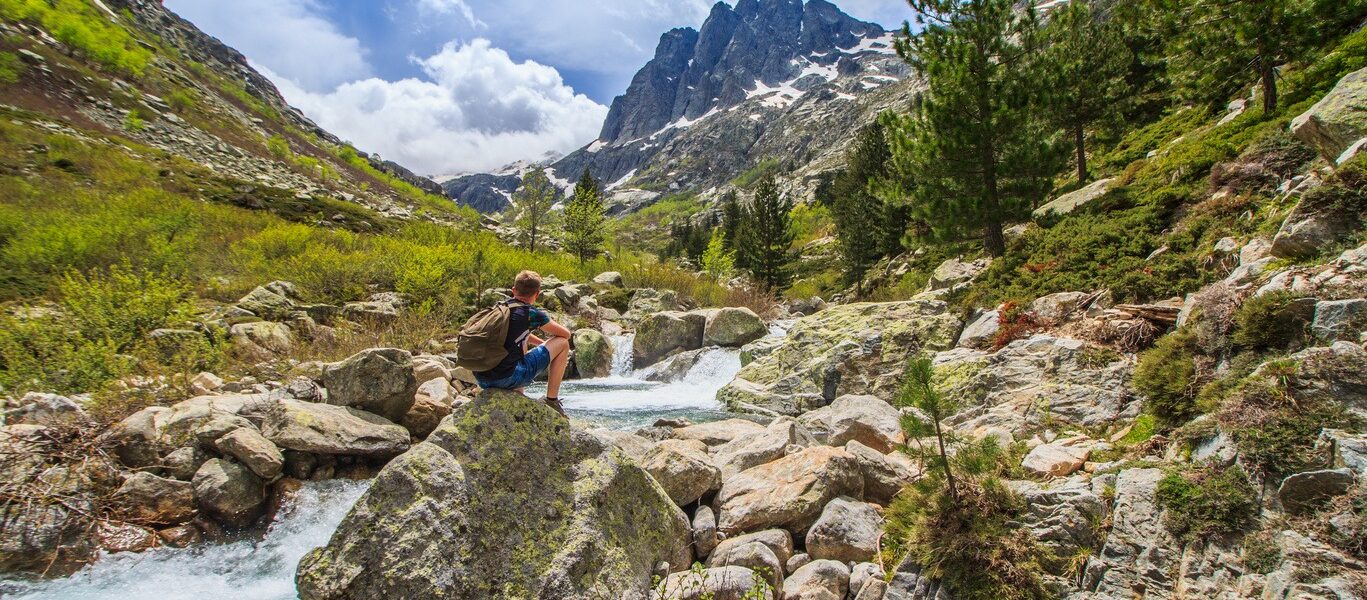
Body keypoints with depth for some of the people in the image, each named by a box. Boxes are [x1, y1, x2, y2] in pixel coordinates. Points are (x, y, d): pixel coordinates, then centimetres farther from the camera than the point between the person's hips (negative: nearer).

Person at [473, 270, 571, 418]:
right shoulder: (532, 313, -3)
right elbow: (566, 334, 9)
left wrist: (544, 343, 34)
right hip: (508, 378, -7)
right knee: (563, 343, 6)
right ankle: (551, 401, 9)